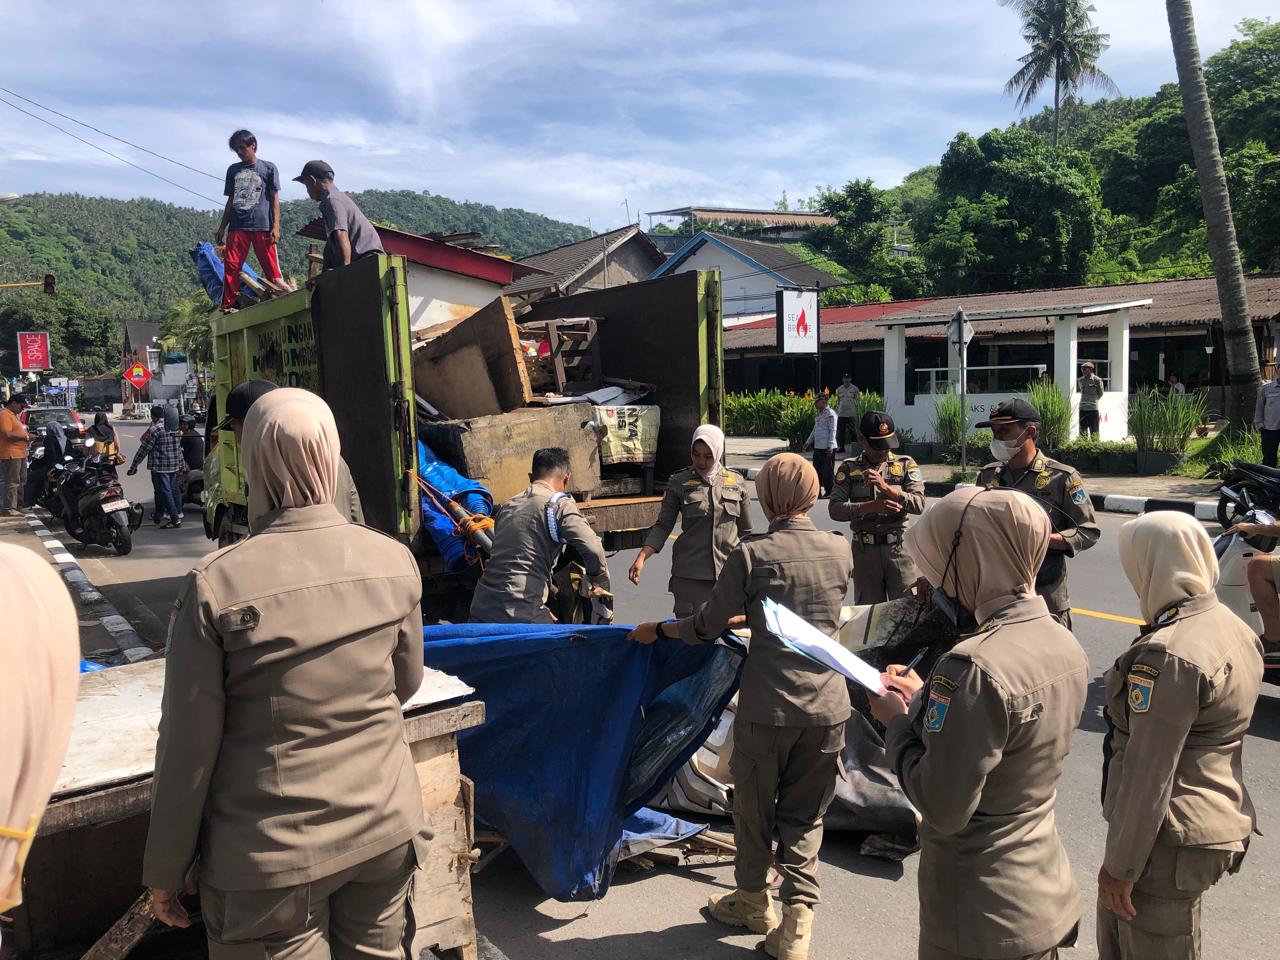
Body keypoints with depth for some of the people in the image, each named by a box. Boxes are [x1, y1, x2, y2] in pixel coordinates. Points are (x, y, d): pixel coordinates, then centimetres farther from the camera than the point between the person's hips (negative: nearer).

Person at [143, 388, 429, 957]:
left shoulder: (216, 583, -17)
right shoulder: (394, 561, -8)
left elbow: (188, 744, -10)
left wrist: (166, 867, 3)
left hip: (272, 852, -3)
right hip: (385, 830, 3)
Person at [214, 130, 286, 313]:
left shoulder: (268, 168, 8)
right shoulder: (233, 170, 18)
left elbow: (274, 199, 4)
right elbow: (230, 201, 21)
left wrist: (276, 226, -6)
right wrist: (222, 228, 16)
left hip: (262, 226, -3)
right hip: (238, 226, 3)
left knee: (271, 267, -6)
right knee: (231, 266, -4)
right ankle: (228, 307, 1)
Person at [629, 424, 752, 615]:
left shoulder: (737, 483, 6)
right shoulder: (679, 483, 1)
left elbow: (745, 532, 12)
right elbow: (663, 526, 0)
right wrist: (641, 558, -13)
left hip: (730, 572, 2)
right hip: (690, 575, -1)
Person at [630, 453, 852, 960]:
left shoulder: (752, 553, -12)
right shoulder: (840, 549, 1)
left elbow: (707, 627, -7)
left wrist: (657, 630, 11)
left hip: (768, 707, -3)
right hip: (828, 704, 3)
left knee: (754, 807, 18)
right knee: (806, 815, 16)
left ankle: (753, 901, 36)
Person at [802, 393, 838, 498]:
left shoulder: (830, 413, -10)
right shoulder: (819, 414, 16)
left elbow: (832, 430, -15)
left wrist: (830, 446, -20)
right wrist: (808, 442, 22)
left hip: (827, 448, -9)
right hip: (818, 446, 9)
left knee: (828, 470, -2)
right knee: (817, 469, 12)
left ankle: (830, 492, 6)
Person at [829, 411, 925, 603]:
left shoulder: (906, 465, 4)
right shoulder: (849, 468, 4)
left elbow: (919, 505, -8)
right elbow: (834, 509, -6)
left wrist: (886, 487, -20)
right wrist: (872, 506, -18)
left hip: (899, 547, 0)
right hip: (864, 550, 0)